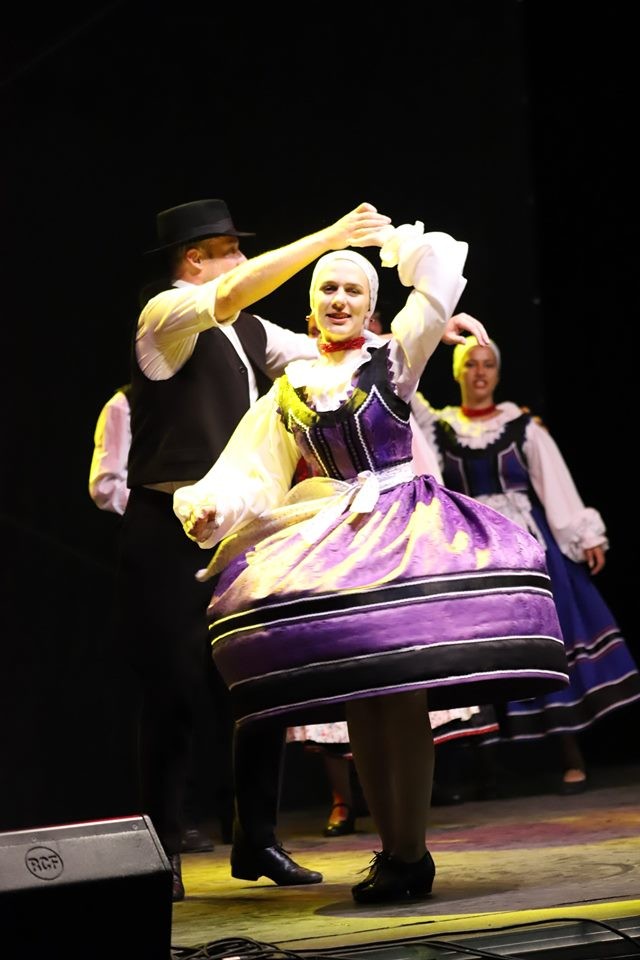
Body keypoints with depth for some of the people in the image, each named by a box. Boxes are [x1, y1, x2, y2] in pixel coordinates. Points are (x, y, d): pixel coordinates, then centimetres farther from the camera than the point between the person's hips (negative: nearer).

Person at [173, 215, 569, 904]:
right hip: (334, 538, 3)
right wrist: (207, 510, -11)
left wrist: (387, 239, 15)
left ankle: (410, 853, -9)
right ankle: (392, 850, 6)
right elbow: (249, 477, 8)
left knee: (401, 696, -13)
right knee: (358, 704, -1)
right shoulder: (289, 390, 13)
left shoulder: (392, 359, 5)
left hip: (406, 529, -3)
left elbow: (440, 267, 0)